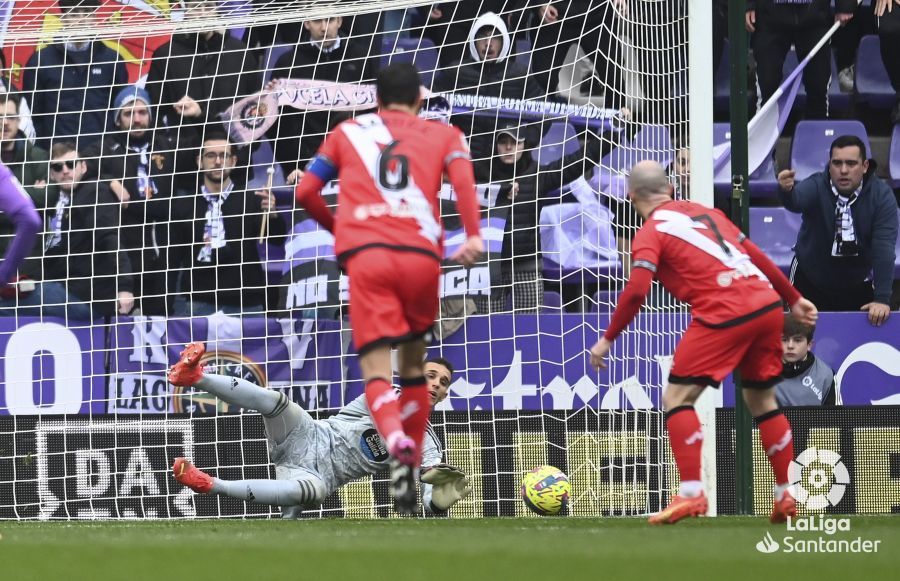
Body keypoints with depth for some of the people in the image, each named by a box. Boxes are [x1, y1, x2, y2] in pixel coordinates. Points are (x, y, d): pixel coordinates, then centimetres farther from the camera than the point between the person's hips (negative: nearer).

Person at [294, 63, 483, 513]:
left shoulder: (348, 133, 24)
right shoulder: (442, 134, 22)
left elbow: (306, 192, 18)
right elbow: (462, 176, 1)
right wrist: (473, 236, -8)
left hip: (365, 256, -1)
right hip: (421, 255, 1)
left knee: (376, 368, -9)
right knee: (413, 364, 20)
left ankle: (397, 442, -38)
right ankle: (412, 467, 16)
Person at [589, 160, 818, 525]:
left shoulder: (651, 232, 3)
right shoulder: (705, 212, 22)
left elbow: (636, 290, -10)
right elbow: (755, 254, 24)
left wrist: (607, 339, -2)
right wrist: (794, 299, 32)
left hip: (724, 315, -7)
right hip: (768, 306, 7)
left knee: (676, 398, -1)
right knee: (762, 400, 21)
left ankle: (691, 493, -13)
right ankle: (785, 496, 22)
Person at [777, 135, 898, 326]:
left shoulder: (881, 195, -18)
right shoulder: (816, 186, -20)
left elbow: (883, 248, -24)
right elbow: (796, 201, -44)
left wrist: (882, 299, -32)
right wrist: (786, 191, -69)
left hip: (858, 286, 1)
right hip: (810, 280, -1)